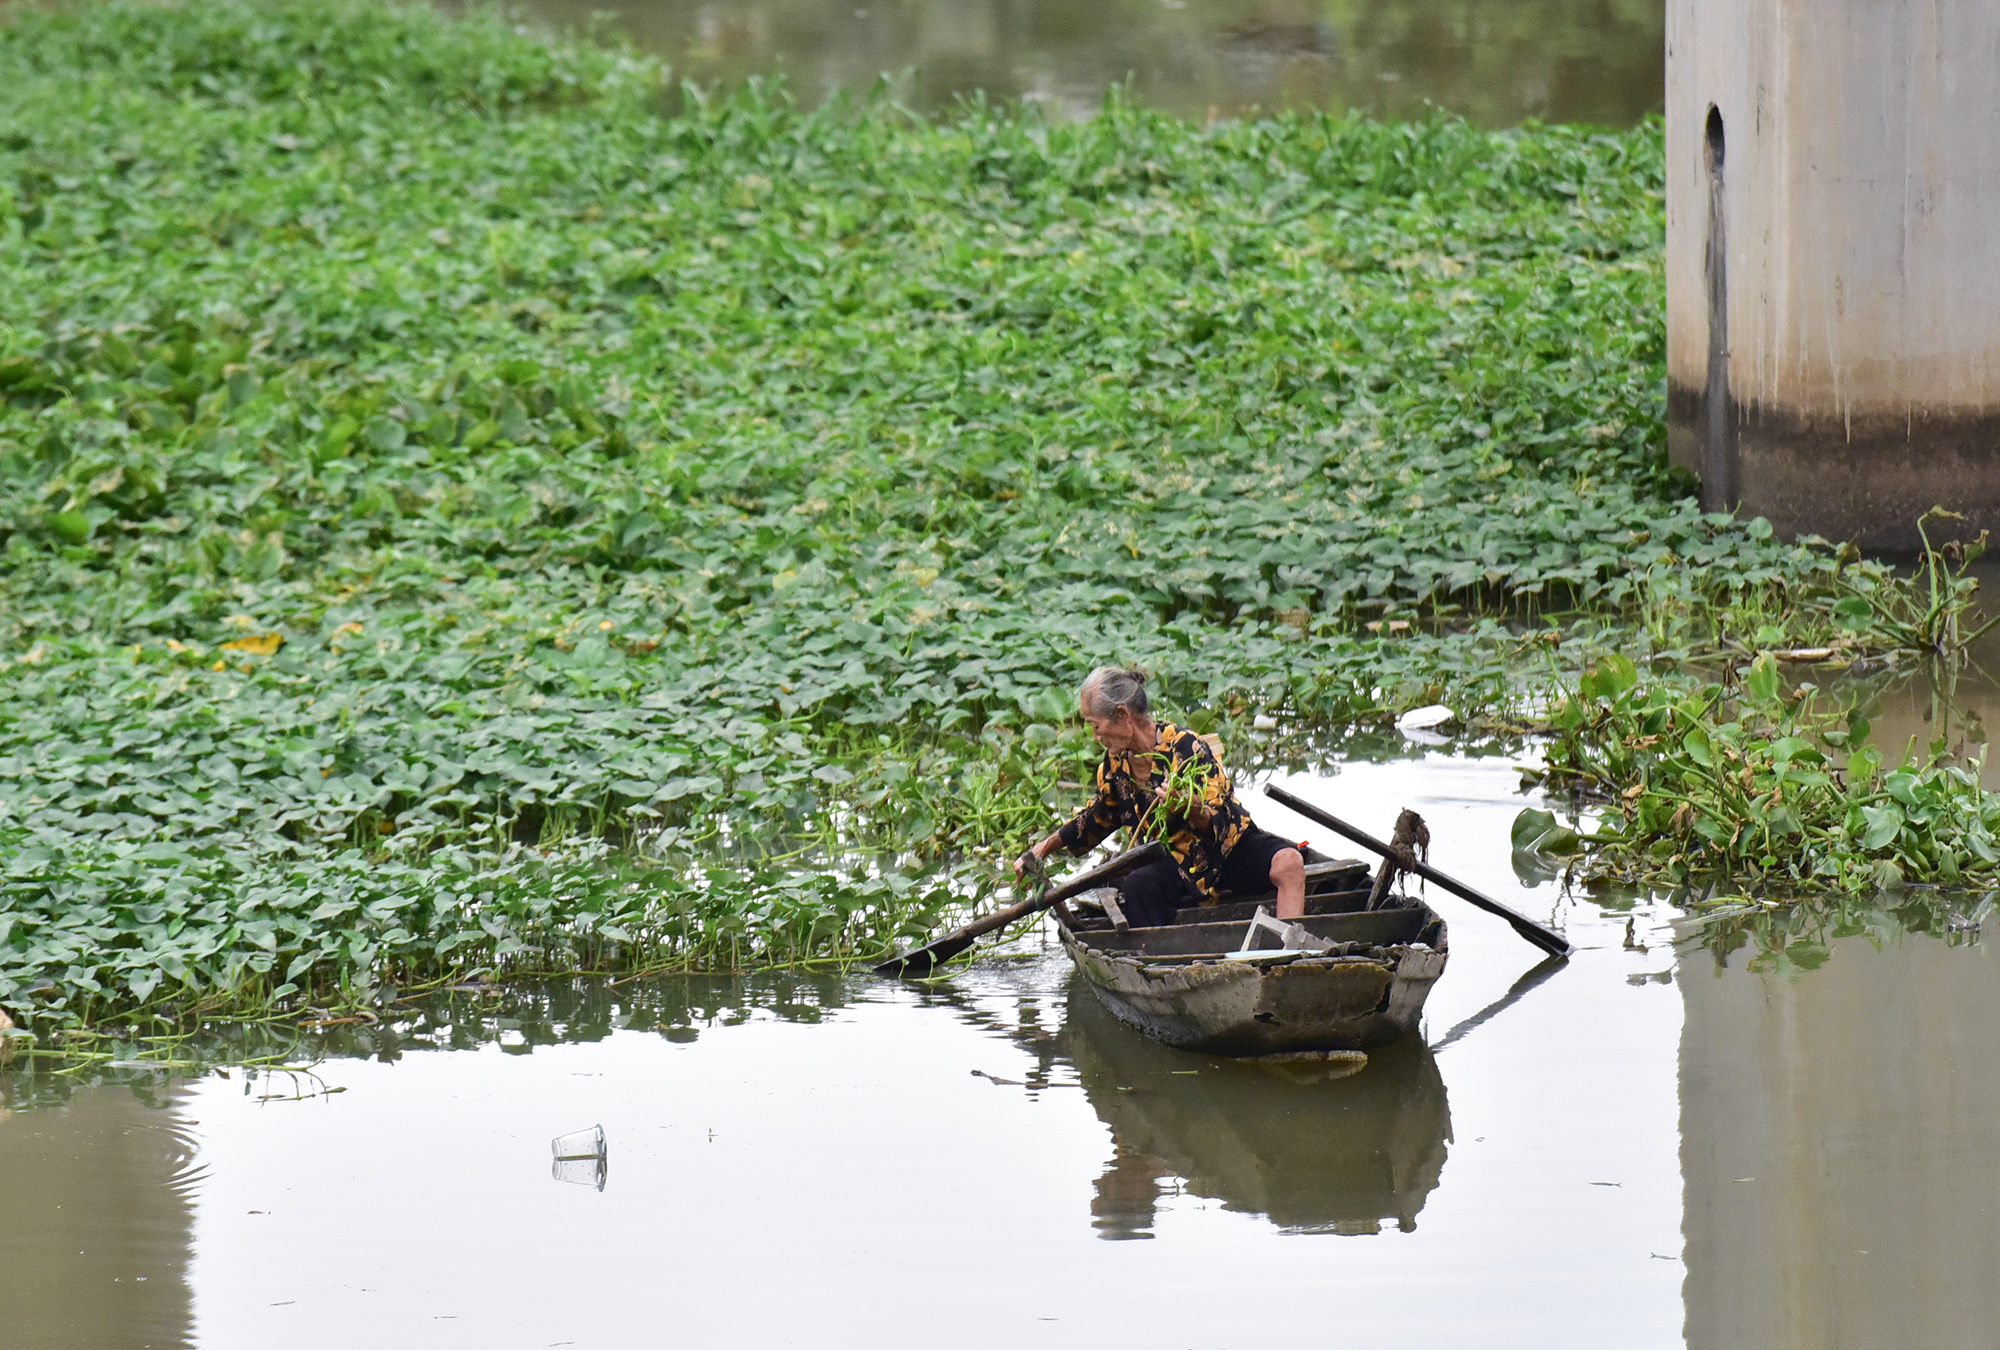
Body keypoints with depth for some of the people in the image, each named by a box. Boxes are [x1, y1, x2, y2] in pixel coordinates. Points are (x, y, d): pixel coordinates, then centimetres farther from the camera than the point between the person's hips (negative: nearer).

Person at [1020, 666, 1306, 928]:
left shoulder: (1186, 749, -17)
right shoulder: (1116, 762, 1)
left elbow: (1217, 825, -23)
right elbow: (1097, 818, 22)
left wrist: (1189, 807, -44)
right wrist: (1047, 846, 27)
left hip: (1232, 849, -4)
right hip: (1178, 867, 4)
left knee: (1289, 862, -33)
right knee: (1136, 885, -31)